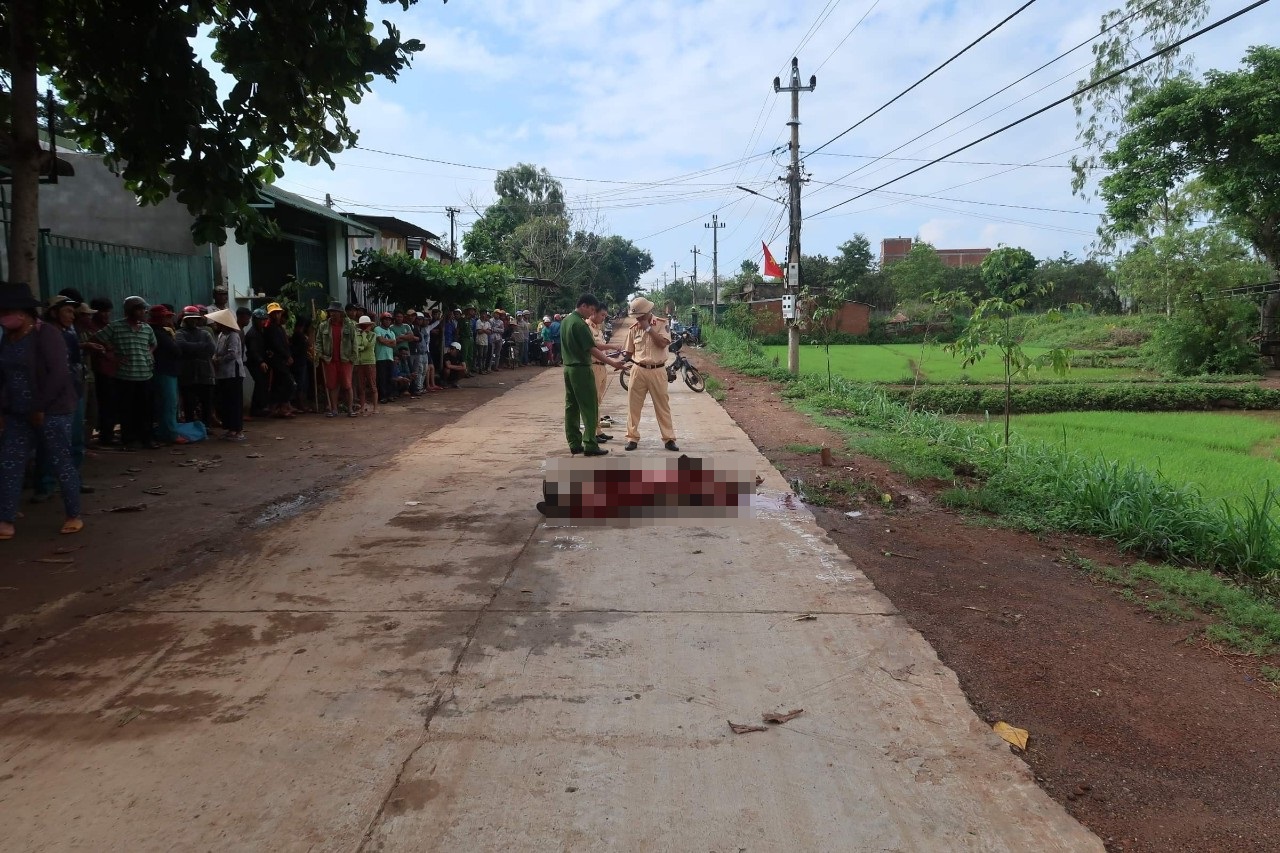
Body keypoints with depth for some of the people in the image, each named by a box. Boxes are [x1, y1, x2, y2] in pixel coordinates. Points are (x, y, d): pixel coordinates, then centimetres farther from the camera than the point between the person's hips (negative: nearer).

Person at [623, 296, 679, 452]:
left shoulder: (662, 324, -3)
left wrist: (648, 328, -18)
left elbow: (663, 343, -18)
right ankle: (633, 438, 13)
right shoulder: (633, 329, 4)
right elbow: (629, 352, 13)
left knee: (662, 405, 4)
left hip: (657, 371, -2)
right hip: (638, 370, 3)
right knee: (633, 405, 3)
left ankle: (669, 439, 10)